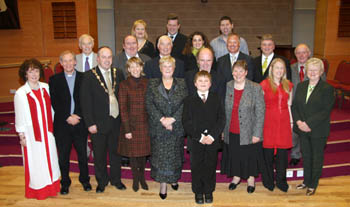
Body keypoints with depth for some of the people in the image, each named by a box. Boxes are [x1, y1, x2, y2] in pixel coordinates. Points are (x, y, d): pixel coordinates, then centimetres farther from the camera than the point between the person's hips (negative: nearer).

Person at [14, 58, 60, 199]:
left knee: (50, 158, 13)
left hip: (47, 131, 4)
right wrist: (22, 136, -5)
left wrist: (52, 126, 8)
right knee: (35, 162, 7)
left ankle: (52, 186, 29)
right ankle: (38, 189, 25)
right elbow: (19, 116, -7)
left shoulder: (45, 87, 1)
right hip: (32, 133, -4)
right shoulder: (21, 93, -11)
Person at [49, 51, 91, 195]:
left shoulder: (84, 78, 4)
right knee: (63, 155, 8)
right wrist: (67, 117, -10)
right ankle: (65, 182, 24)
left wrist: (77, 116, -10)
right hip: (61, 124, 0)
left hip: (80, 123, 0)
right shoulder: (54, 80, 5)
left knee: (82, 153, 9)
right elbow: (54, 102, -1)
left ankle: (84, 179, 26)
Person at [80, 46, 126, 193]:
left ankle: (116, 179, 35)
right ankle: (101, 182, 31)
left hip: (116, 121, 3)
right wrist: (90, 123, -13)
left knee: (115, 152, 17)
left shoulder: (119, 73, 4)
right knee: (99, 155, 12)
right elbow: (86, 102, -9)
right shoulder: (89, 76, -7)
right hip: (99, 123, -3)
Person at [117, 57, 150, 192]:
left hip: (145, 124, 2)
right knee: (133, 152, 8)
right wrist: (127, 129, -10)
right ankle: (135, 179, 28)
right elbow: (123, 108, -6)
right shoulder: (124, 85, -4)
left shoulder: (147, 83, 3)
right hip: (131, 124, -2)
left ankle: (142, 177, 31)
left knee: (144, 151, 11)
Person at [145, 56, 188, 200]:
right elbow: (149, 104, -5)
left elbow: (185, 105, -4)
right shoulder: (152, 84, 3)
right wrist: (162, 119, -15)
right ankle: (163, 185, 13)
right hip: (158, 127, -1)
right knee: (160, 155, 2)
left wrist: (172, 119, -15)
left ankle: (174, 178, 32)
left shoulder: (181, 84, 4)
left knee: (175, 154, 10)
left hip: (177, 127, 1)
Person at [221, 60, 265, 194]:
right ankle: (236, 176, 37)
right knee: (234, 155, 14)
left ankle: (251, 179, 34)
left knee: (250, 156, 11)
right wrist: (222, 129, 6)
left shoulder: (255, 88, -9)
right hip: (231, 132, 3)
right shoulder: (227, 87, 1)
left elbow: (260, 112, -9)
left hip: (249, 132, -3)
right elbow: (224, 110, 7)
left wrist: (257, 133, -12)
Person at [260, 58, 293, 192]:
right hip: (268, 120, -3)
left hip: (284, 121, 3)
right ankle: (269, 180, 20)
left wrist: (291, 121, 10)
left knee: (283, 151, 4)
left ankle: (281, 180, 20)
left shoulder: (288, 85, 8)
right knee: (268, 151, 3)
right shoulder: (264, 84, -4)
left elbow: (289, 104, 13)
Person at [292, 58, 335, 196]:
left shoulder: (327, 89, -10)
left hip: (318, 131, -4)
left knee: (317, 158, 10)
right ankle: (306, 181, 33)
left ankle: (313, 185, 25)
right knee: (305, 156, 16)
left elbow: (326, 111, -16)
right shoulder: (301, 86, 7)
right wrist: (298, 121, -11)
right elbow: (294, 105, 5)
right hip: (302, 129, 5)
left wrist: (309, 124, -21)